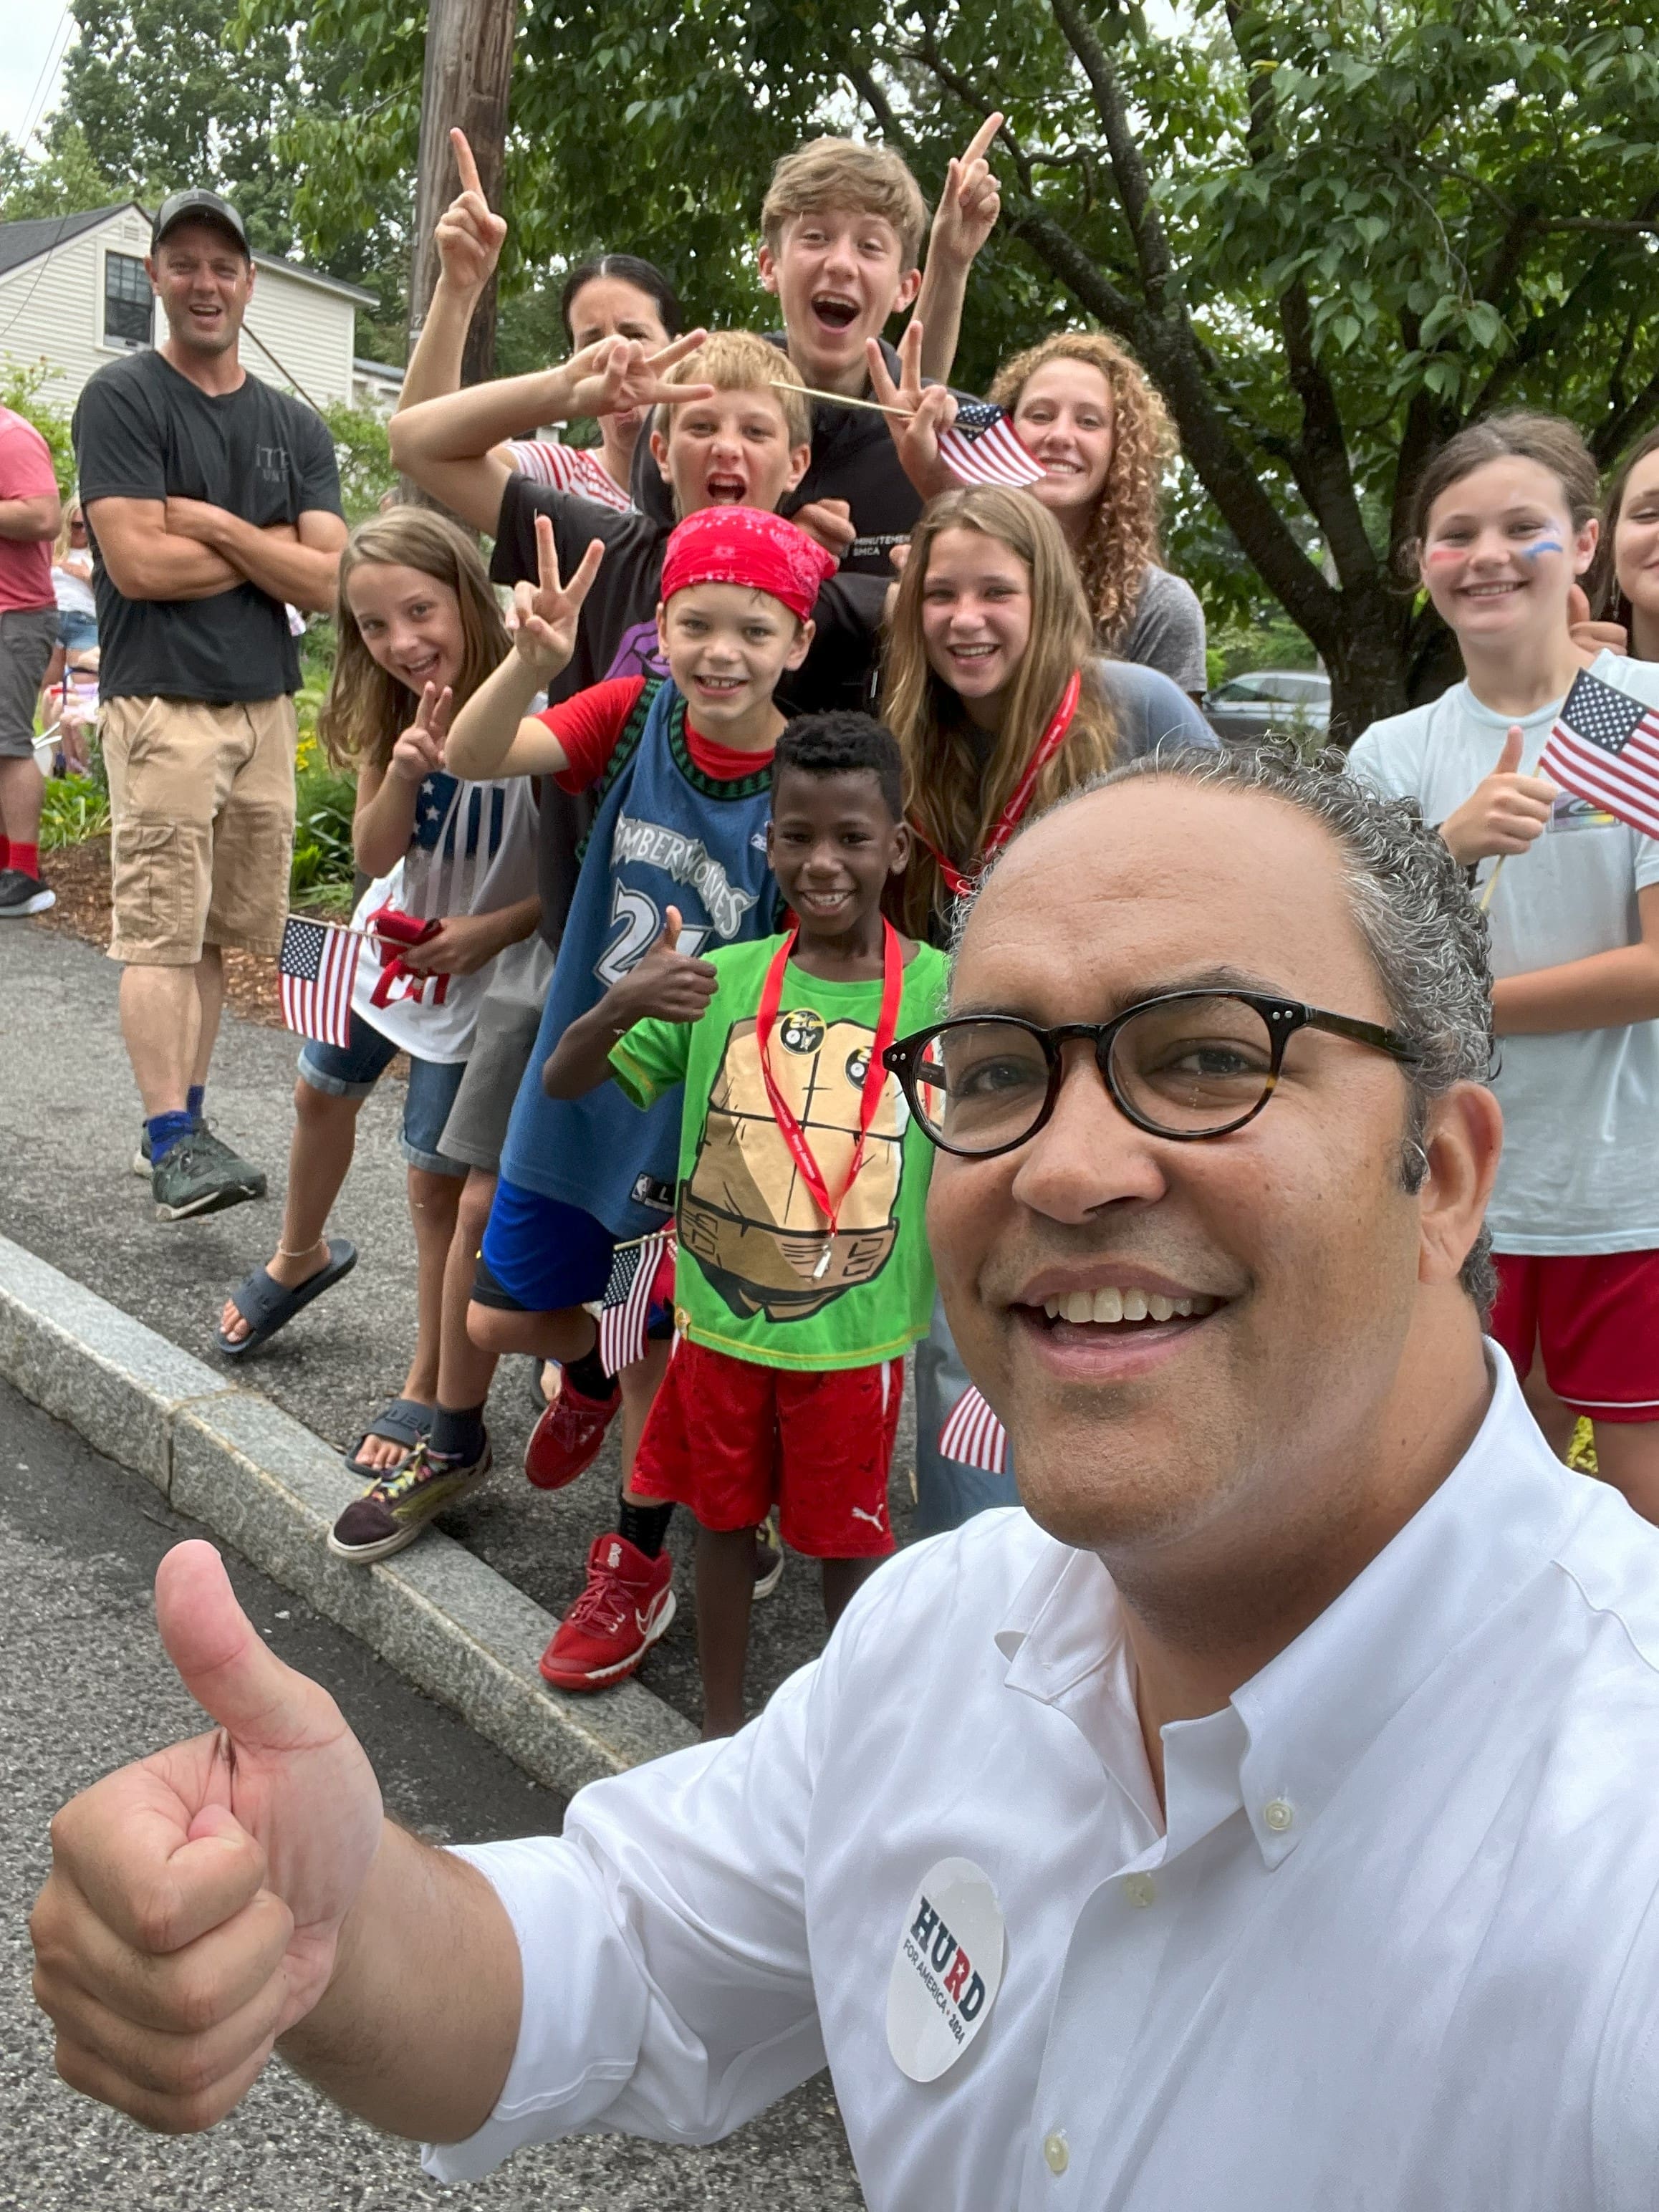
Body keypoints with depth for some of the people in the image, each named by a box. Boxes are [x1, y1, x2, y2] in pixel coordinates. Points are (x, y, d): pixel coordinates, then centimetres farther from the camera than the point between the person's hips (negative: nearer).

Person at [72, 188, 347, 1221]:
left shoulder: (298, 427, 13)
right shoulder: (122, 398, -1)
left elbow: (327, 583, 1)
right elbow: (139, 563, -13)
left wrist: (213, 525, -9)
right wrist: (271, 544, -3)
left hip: (266, 707, 5)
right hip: (163, 705, -5)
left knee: (215, 931, 9)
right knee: (161, 931, -10)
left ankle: (186, 1118, 18)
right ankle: (174, 1143, -10)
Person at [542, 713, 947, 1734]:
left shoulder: (943, 990, -10)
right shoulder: (725, 980, -6)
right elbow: (563, 1084, -6)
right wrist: (617, 1008, -26)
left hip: (856, 1332, -2)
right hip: (720, 1316, 2)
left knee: (850, 1535, 14)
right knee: (725, 1518, 18)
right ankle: (723, 1730, 40)